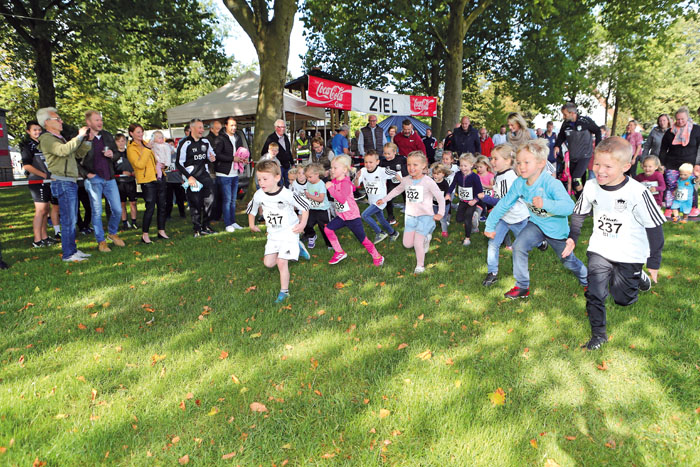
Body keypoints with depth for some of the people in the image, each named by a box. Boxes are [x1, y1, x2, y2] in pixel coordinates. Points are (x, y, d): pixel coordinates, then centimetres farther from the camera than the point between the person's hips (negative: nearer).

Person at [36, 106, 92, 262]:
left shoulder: (60, 138, 22)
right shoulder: (46, 139, -8)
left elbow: (78, 154, 22)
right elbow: (64, 150, -26)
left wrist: (87, 141, 10)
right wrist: (79, 136, -19)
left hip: (71, 183, 10)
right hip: (62, 183, -10)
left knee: (72, 220, 12)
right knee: (68, 220, -8)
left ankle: (73, 250, 19)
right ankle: (68, 254, -4)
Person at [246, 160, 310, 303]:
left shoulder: (286, 194, -22)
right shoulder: (259, 195, -8)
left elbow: (305, 207, -10)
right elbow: (251, 209, 13)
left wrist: (302, 224, -15)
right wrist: (252, 225, 14)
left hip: (289, 232, -6)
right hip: (273, 234, 6)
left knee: (281, 263, -11)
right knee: (268, 263, 4)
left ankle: (284, 292, 6)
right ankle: (296, 249, 23)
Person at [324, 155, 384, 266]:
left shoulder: (345, 183, -21)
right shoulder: (334, 181, 4)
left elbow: (342, 199, -35)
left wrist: (330, 188, -32)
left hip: (352, 216, -8)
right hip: (341, 216, 8)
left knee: (362, 238, 2)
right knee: (328, 229, -5)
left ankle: (377, 256, 21)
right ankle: (339, 252, 9)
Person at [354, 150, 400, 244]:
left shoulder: (382, 171, -23)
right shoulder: (363, 171, -10)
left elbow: (396, 175, -14)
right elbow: (356, 185, -12)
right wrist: (357, 177, -31)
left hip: (380, 201, -6)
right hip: (372, 201, 6)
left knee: (365, 215, -16)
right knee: (381, 219, 20)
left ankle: (380, 233, -1)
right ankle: (393, 233, 43)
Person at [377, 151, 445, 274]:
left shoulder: (428, 182, -16)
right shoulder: (406, 181, -1)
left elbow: (440, 197, -9)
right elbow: (397, 190, 19)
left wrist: (440, 213, -14)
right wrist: (384, 199, 21)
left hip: (425, 216, -5)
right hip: (410, 216, 5)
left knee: (417, 243, -13)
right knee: (407, 244, 7)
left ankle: (420, 265, 12)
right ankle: (426, 237, 35)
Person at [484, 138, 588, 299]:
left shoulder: (552, 184, -34)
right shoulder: (519, 184, -18)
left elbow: (569, 207, -44)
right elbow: (503, 204, -8)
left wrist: (546, 203, -59)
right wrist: (490, 225, -6)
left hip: (557, 228, -3)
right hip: (536, 224, 4)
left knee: (568, 261, 16)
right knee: (519, 246, -21)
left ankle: (586, 279, 51)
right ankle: (522, 287, -4)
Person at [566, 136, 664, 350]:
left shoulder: (637, 192, -22)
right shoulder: (591, 186, -9)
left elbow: (654, 227, -13)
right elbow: (579, 213, 10)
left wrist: (654, 261, -8)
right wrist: (573, 237, 3)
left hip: (630, 255, -2)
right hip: (599, 250, 3)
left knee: (623, 299, 13)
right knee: (594, 294, -6)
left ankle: (638, 277, 44)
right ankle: (599, 334, 12)